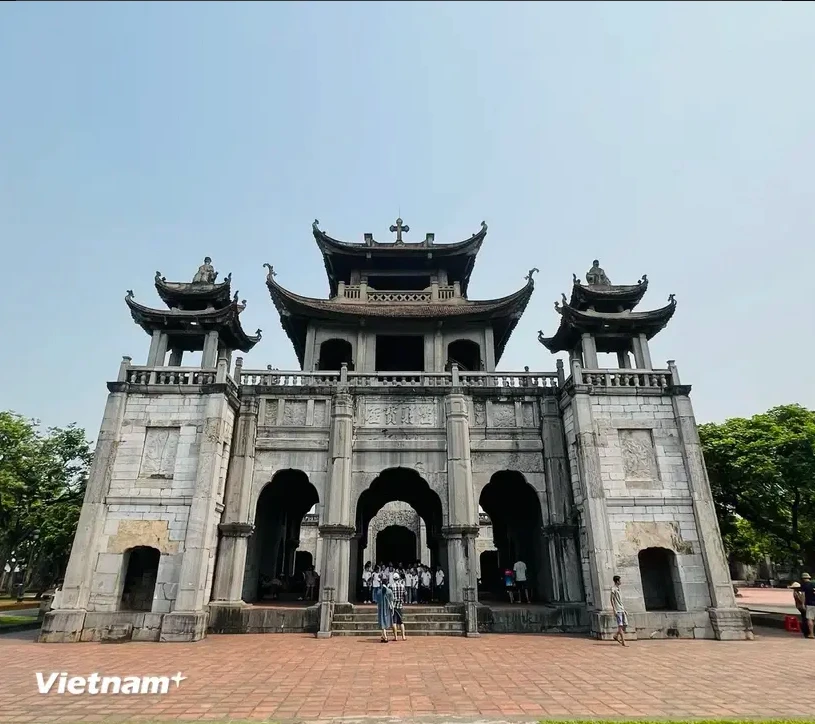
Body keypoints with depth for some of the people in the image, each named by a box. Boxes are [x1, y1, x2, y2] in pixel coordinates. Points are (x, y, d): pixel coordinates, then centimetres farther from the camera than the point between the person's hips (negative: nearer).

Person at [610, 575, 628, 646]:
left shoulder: (618, 589, 18)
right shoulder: (613, 589, -8)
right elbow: (612, 600, -12)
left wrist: (624, 609, 18)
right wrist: (614, 610, -17)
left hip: (622, 609, 8)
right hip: (618, 610, -8)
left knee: (625, 624, 5)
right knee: (620, 625, -8)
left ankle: (616, 636, 20)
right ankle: (623, 641, -8)